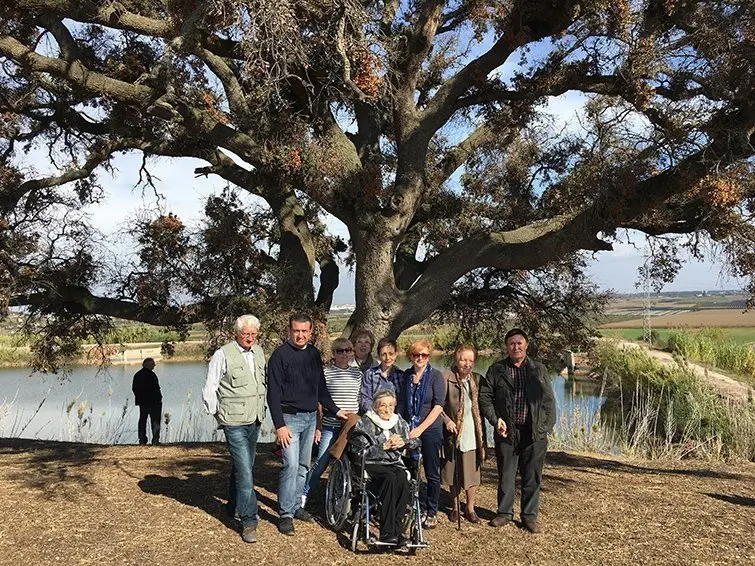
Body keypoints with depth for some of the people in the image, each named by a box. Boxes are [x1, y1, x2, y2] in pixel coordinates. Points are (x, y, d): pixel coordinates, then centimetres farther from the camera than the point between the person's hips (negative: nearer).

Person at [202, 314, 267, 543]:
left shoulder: (259, 352, 8)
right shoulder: (223, 355, -11)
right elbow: (209, 389, -5)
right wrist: (218, 413, 0)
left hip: (254, 421, 7)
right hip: (234, 423, -7)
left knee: (244, 466, 19)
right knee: (245, 470, -10)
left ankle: (234, 506, 37)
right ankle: (249, 521, -5)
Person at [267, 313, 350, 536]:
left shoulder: (314, 354, 10)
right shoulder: (280, 355, -9)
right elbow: (273, 393, -11)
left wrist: (335, 410, 13)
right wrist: (279, 425, -17)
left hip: (310, 417, 6)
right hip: (290, 418, -6)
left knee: (303, 466, 12)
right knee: (291, 465, -10)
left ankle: (296, 506, 24)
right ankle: (285, 515, -2)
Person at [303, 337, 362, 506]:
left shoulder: (357, 374, 8)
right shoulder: (326, 373, -3)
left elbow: (359, 401, 13)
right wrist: (317, 427, -4)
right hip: (330, 427, -3)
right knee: (320, 463, -2)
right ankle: (303, 496, 13)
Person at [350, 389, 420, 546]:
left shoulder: (399, 422, 15)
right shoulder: (365, 423, 1)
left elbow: (416, 441, 18)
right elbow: (360, 451, -8)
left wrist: (404, 442, -4)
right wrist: (384, 446, -14)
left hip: (395, 463, 4)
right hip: (371, 464, -4)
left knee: (402, 480, -31)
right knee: (390, 478, -35)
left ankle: (396, 530, -28)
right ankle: (387, 532, -34)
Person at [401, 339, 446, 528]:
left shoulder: (436, 376, -7)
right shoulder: (406, 375, 7)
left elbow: (438, 406, -11)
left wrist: (420, 429, -14)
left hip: (430, 430, -4)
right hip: (409, 431, 4)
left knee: (432, 474, 5)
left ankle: (431, 513, 18)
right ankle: (420, 509, 23)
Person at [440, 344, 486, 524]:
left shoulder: (478, 380, 6)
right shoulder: (446, 379, -6)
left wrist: (482, 436, 2)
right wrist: (446, 420, -18)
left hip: (472, 434, 2)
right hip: (453, 433, -2)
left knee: (472, 472, 8)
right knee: (453, 473, 10)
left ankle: (470, 508, 24)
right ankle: (455, 507, 26)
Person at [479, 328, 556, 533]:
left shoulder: (539, 370, 8)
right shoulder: (496, 370, 4)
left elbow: (549, 401, 9)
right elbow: (484, 397, 4)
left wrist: (547, 428, 3)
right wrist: (495, 420, -7)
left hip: (535, 434, 1)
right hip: (506, 432, 0)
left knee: (532, 477, 7)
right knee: (505, 475, 8)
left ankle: (530, 515, 21)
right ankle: (505, 513, 24)